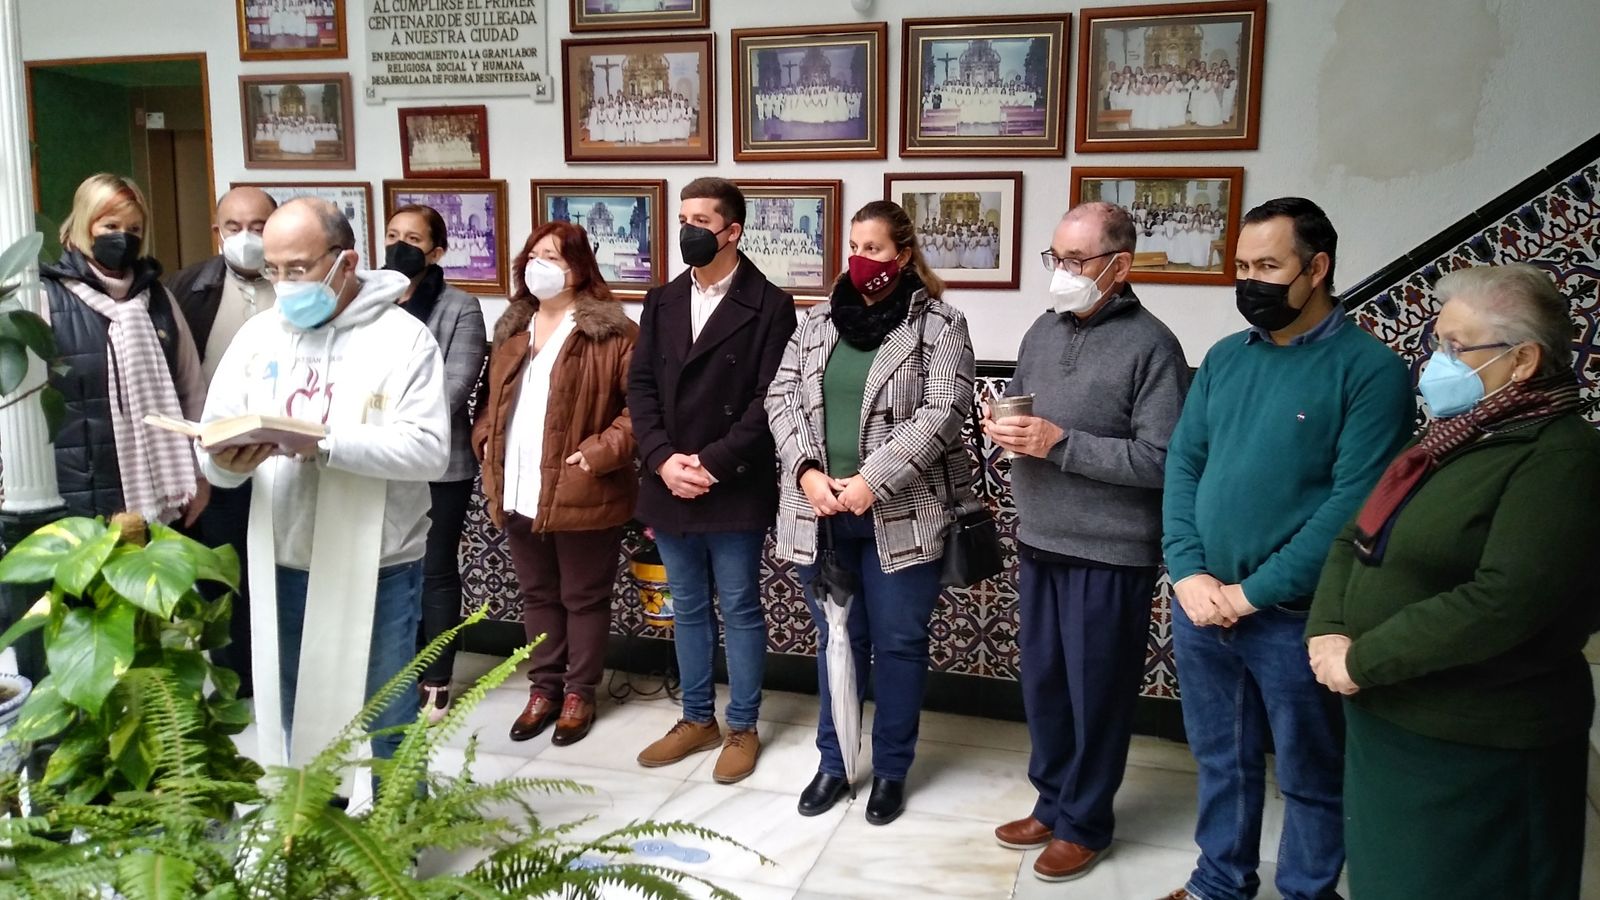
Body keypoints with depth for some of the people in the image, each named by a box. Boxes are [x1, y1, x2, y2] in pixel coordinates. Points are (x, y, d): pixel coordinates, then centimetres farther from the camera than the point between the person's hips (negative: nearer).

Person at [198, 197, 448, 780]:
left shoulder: (403, 337, -9)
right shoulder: (257, 335, 6)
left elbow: (429, 449, -19)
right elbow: (212, 444, 2)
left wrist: (324, 443, -28)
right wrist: (227, 461, -22)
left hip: (378, 568, -4)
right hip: (282, 565, 5)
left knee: (387, 720, 10)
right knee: (295, 717, 19)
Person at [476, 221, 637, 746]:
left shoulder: (610, 331, -10)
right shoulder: (512, 329, 13)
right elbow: (494, 400, 23)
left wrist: (602, 452, -20)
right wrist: (486, 443, 7)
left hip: (581, 494, -6)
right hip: (520, 492, 6)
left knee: (583, 598, 9)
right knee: (537, 595, 17)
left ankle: (579, 692, 23)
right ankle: (544, 687, 31)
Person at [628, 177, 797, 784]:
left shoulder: (769, 305, -5)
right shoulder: (662, 302, 11)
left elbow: (768, 400, -11)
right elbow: (640, 386, 5)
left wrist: (713, 464, -16)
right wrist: (663, 460, -9)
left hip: (735, 491, -5)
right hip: (669, 487, 5)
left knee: (740, 610, 7)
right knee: (687, 610, 15)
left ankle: (742, 727, 21)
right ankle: (697, 719, 30)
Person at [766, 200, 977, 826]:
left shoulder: (940, 326, -3)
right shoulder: (818, 321, 10)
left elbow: (942, 413, -13)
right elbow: (782, 397, 5)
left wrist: (871, 481, -19)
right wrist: (807, 472, -10)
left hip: (901, 514, -3)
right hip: (821, 511, 4)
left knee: (898, 644, 8)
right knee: (836, 640, 15)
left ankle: (891, 770, 25)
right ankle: (833, 763, 30)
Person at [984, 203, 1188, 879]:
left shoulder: (1151, 345, -12)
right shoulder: (1044, 329, 9)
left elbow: (1162, 459, -19)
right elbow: (1014, 405, 19)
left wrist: (1059, 443, -22)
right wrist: (1000, 427, -5)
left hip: (1110, 557, -6)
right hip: (1039, 543, 7)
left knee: (1096, 694, 8)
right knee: (1042, 683, 17)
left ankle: (1085, 824, 25)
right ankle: (1052, 803, 35)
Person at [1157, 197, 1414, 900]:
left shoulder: (1370, 369, -10)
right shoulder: (1224, 358, 7)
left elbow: (1355, 504, -17)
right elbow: (1182, 464, 7)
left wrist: (1252, 593, -16)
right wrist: (1188, 572, -7)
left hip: (1295, 618, -5)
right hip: (1199, 606, 5)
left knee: (1311, 776, 13)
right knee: (1221, 760, 20)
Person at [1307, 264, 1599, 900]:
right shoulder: (1456, 439, 11)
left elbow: (1505, 603, -29)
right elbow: (1356, 540, 9)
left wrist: (1362, 660, -21)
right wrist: (1328, 634, -9)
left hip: (1473, 751, -8)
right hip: (1385, 722, 8)